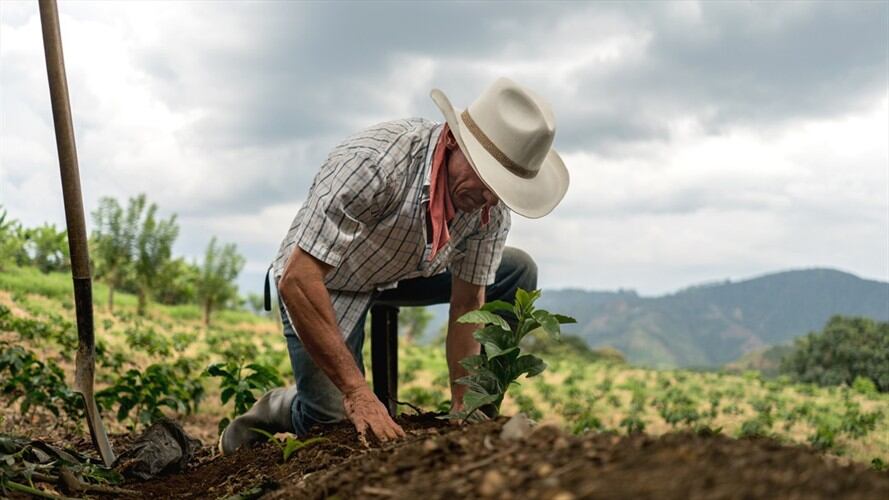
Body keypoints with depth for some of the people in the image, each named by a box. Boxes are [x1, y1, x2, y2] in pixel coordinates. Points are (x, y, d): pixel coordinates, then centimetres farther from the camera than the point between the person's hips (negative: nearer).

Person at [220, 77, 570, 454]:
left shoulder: (492, 207, -19)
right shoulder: (374, 162, -38)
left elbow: (468, 305, -9)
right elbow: (297, 280, -39)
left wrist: (463, 409, -14)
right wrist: (357, 393, -40)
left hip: (404, 273, 6)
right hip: (322, 282, -6)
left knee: (518, 273, -4)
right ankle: (279, 408, 15)